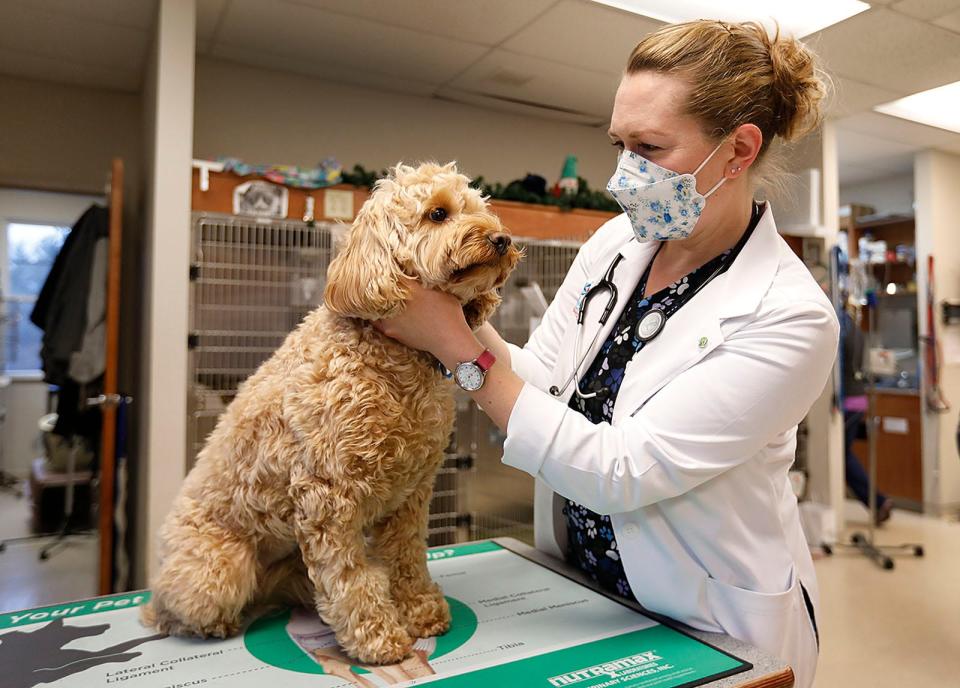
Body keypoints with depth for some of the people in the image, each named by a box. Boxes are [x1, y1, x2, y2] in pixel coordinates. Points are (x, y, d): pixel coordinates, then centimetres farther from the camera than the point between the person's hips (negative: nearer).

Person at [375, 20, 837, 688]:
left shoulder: (791, 317, -24)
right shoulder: (615, 242, -6)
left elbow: (618, 473, -29)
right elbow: (536, 381, -5)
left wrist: (458, 349, -30)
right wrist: (463, 317, -23)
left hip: (706, 631, -4)